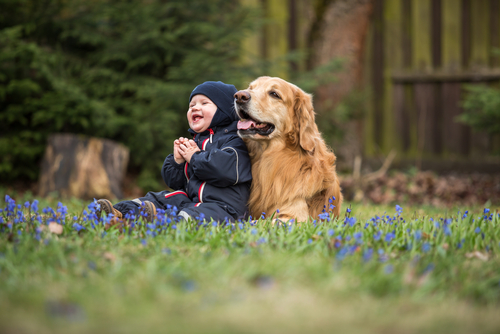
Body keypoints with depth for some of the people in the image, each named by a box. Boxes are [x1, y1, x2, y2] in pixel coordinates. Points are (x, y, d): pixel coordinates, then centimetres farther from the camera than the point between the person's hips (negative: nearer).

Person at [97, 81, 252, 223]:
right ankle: (119, 213, -24)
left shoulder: (233, 140, -1)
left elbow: (227, 169, -24)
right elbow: (174, 181, 25)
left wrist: (195, 157, -8)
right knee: (157, 199, -4)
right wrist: (177, 160, 3)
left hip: (222, 205, -9)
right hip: (190, 199, 9)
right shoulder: (193, 142, 25)